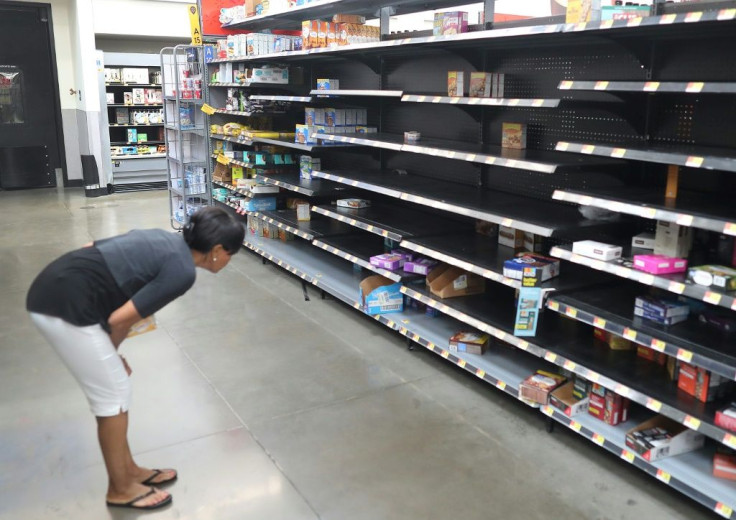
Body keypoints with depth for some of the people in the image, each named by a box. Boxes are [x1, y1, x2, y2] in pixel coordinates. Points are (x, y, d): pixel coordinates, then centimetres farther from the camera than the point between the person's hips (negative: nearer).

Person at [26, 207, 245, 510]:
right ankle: (120, 489, 22)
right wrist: (112, 354, 8)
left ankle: (129, 470, 33)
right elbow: (119, 320, -14)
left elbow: (89, 247, 16)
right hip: (65, 306, -9)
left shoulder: (167, 241, 13)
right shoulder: (182, 271, -12)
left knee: (113, 389, 19)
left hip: (52, 291, 9)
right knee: (113, 395, 5)